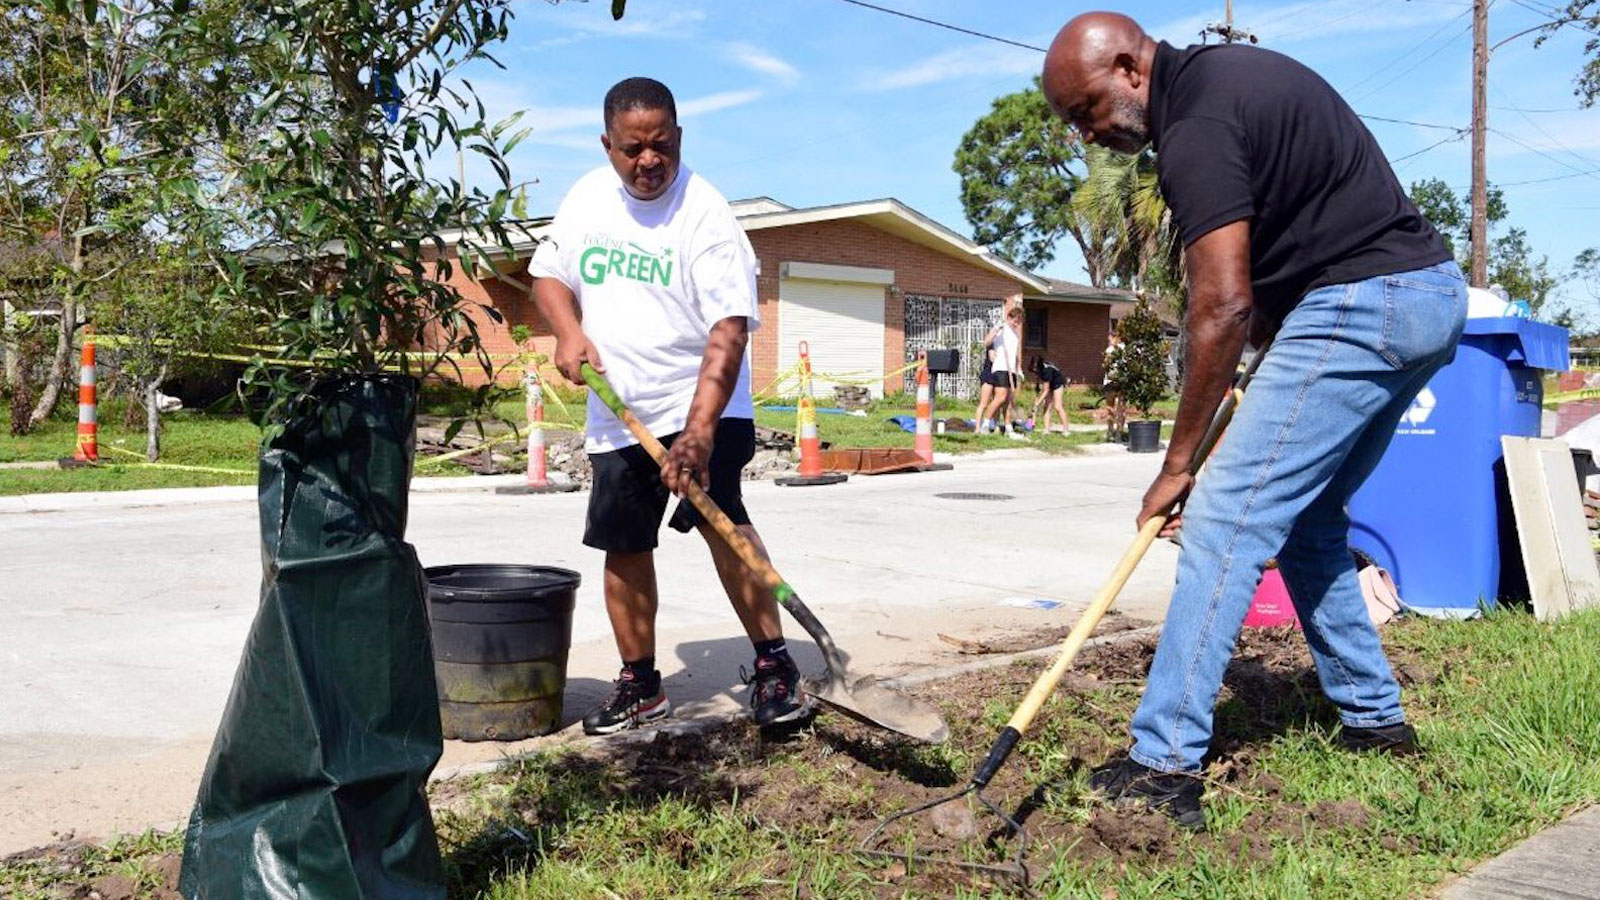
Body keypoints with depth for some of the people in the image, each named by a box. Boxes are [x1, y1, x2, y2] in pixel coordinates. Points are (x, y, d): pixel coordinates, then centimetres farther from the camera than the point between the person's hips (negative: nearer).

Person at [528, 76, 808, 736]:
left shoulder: (705, 215, -15)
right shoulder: (587, 196, 4)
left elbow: (729, 331, -24)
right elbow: (549, 273, 17)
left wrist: (699, 429, -35)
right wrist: (568, 331, -6)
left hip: (701, 408, -5)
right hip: (616, 414, 6)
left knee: (721, 517, -23)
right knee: (623, 548, 8)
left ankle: (773, 663, -11)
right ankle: (639, 685, 23)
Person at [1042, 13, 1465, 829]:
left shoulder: (1196, 127, -16)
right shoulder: (1225, 72, 15)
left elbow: (1223, 309, -20)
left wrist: (1176, 463, -13)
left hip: (1358, 304, -10)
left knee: (1226, 516, -13)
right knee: (1307, 519, 19)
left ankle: (1165, 764, -13)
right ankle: (1374, 718, 28)